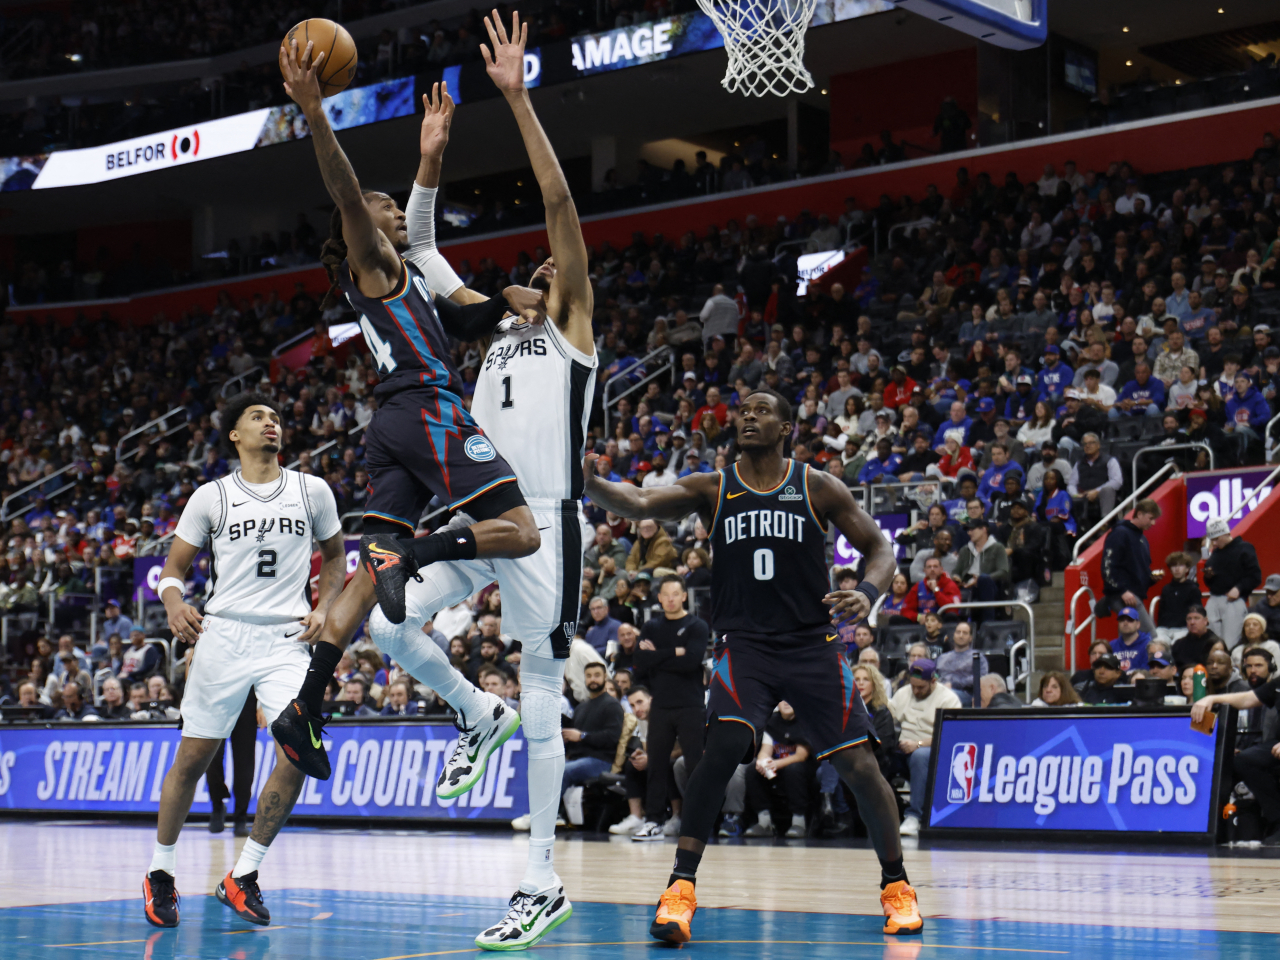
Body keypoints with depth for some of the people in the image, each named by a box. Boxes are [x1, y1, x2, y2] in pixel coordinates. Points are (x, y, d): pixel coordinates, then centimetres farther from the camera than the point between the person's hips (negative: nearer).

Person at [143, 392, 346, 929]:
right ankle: (160, 873, 23)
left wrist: (323, 607, 4)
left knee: (298, 750, -16)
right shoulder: (211, 497, 6)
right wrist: (175, 603, -12)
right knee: (193, 758, 4)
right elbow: (173, 568, 10)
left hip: (286, 640, 1)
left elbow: (334, 555, 21)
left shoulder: (312, 491, 8)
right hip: (222, 636, 0)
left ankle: (243, 877, -1)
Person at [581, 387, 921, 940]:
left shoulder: (817, 488, 3)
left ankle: (896, 886, 17)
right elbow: (639, 504, -11)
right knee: (723, 746, -24)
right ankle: (680, 887, -18)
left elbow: (879, 549, 6)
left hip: (812, 643, 1)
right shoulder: (712, 490, 4)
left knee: (858, 765, -5)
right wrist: (591, 485, -32)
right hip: (744, 645, 0)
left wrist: (868, 593, -17)